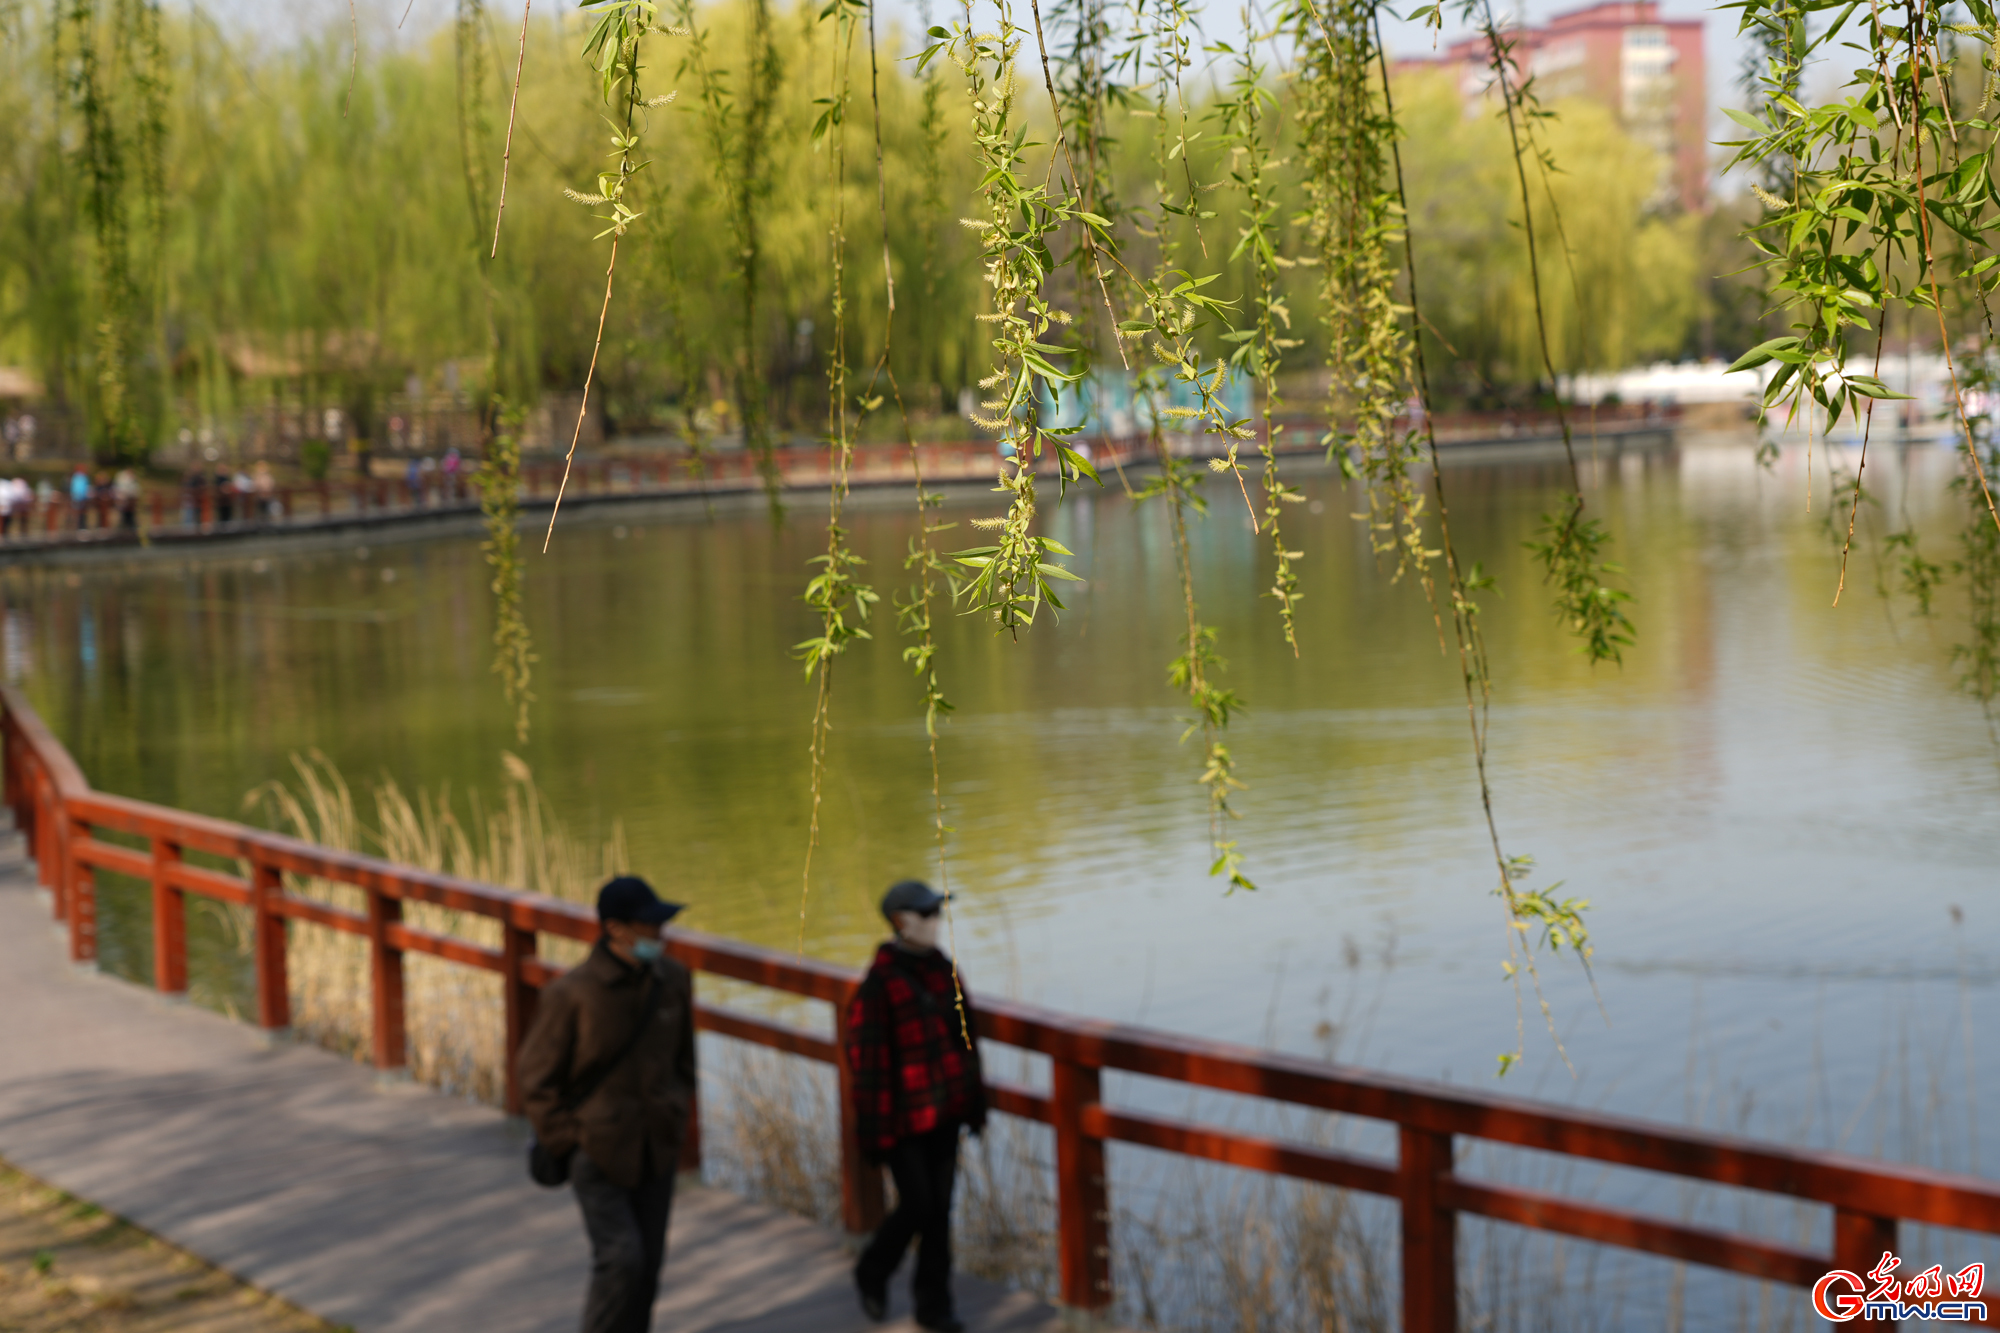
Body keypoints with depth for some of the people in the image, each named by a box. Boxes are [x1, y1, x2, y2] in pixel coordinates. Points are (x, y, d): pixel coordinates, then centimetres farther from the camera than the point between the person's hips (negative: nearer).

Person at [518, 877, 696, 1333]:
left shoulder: (672, 979, -3)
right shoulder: (572, 993, -19)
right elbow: (537, 1074, -9)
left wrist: (677, 1111, 10)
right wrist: (565, 1138, -9)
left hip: (657, 1149, 5)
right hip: (598, 1150, -5)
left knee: (648, 1263, 12)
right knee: (620, 1258, -10)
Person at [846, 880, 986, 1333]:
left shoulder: (943, 970, 5)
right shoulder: (879, 983, -16)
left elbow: (965, 1038, 12)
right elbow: (866, 1058, -15)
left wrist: (973, 1102, 12)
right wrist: (875, 1129, -15)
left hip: (943, 1112, 6)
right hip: (904, 1117, -6)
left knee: (939, 1208, 10)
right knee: (916, 1206, -3)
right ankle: (872, 1275, 25)